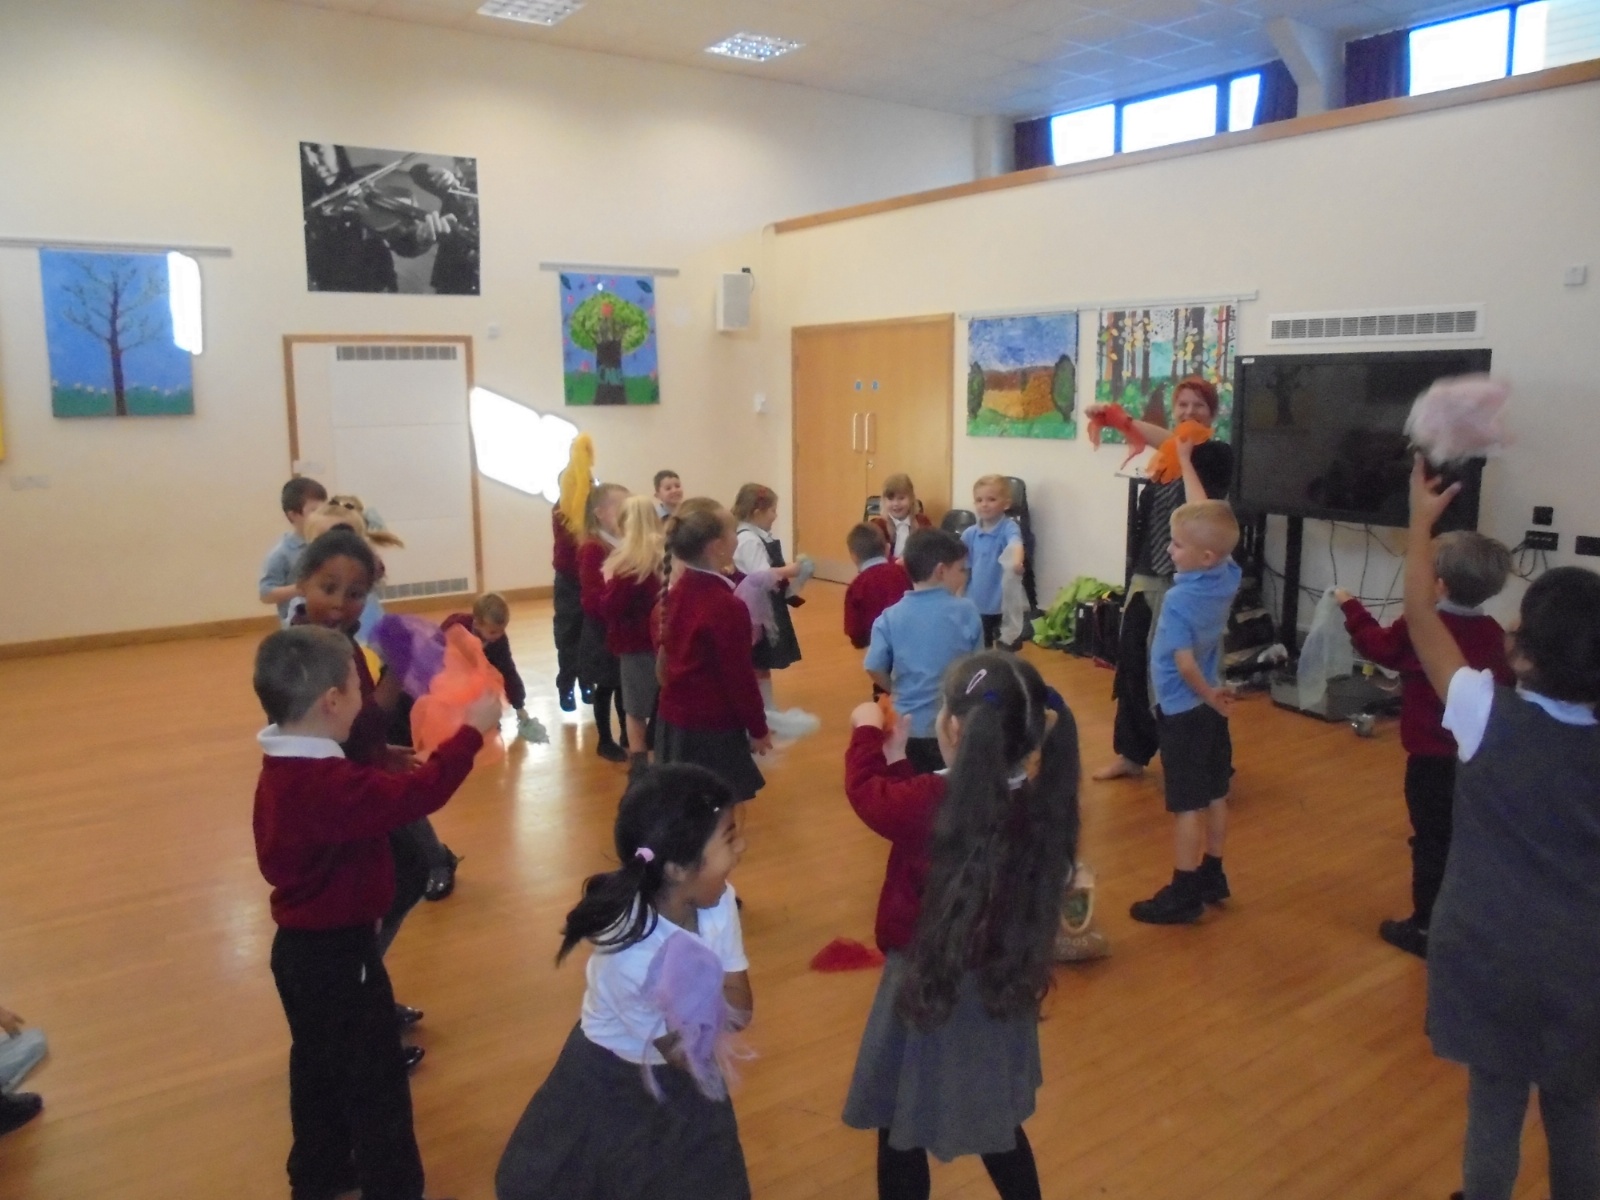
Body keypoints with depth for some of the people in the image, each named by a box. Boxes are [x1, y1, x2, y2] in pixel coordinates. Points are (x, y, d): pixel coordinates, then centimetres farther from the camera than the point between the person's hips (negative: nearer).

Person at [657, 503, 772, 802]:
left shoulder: (677, 592, 3)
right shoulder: (728, 606, -21)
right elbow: (740, 676, -16)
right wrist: (758, 728, -5)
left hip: (674, 718, 8)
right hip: (712, 728, -8)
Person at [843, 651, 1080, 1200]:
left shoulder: (932, 805, -28)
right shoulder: (1036, 802, -10)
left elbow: (865, 790, -7)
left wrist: (867, 731, 10)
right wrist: (898, 760, 11)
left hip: (931, 990, -6)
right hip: (1004, 986, 6)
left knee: (902, 1135, 16)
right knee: (1000, 1129, 27)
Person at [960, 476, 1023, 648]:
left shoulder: (1009, 527, -14)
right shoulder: (969, 534, 1)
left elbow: (1015, 543, -36)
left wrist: (1017, 560, -57)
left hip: (1004, 605, -4)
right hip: (976, 605, 4)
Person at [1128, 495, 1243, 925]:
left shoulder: (1180, 600, -26)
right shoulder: (1228, 577, -5)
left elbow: (1185, 664, -27)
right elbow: (1207, 520, 7)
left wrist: (1208, 695, -9)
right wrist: (1185, 464, 11)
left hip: (1184, 711, -8)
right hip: (1212, 707, 8)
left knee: (1187, 806, 0)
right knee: (1215, 796, 16)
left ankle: (1183, 894, 9)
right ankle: (1212, 876, 30)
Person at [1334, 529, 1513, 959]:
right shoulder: (1494, 633, 0)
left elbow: (1378, 646, -1)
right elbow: (1507, 687, 11)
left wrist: (1350, 606, 12)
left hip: (1433, 759, -6)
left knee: (1433, 843, 4)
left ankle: (1426, 928, 14)